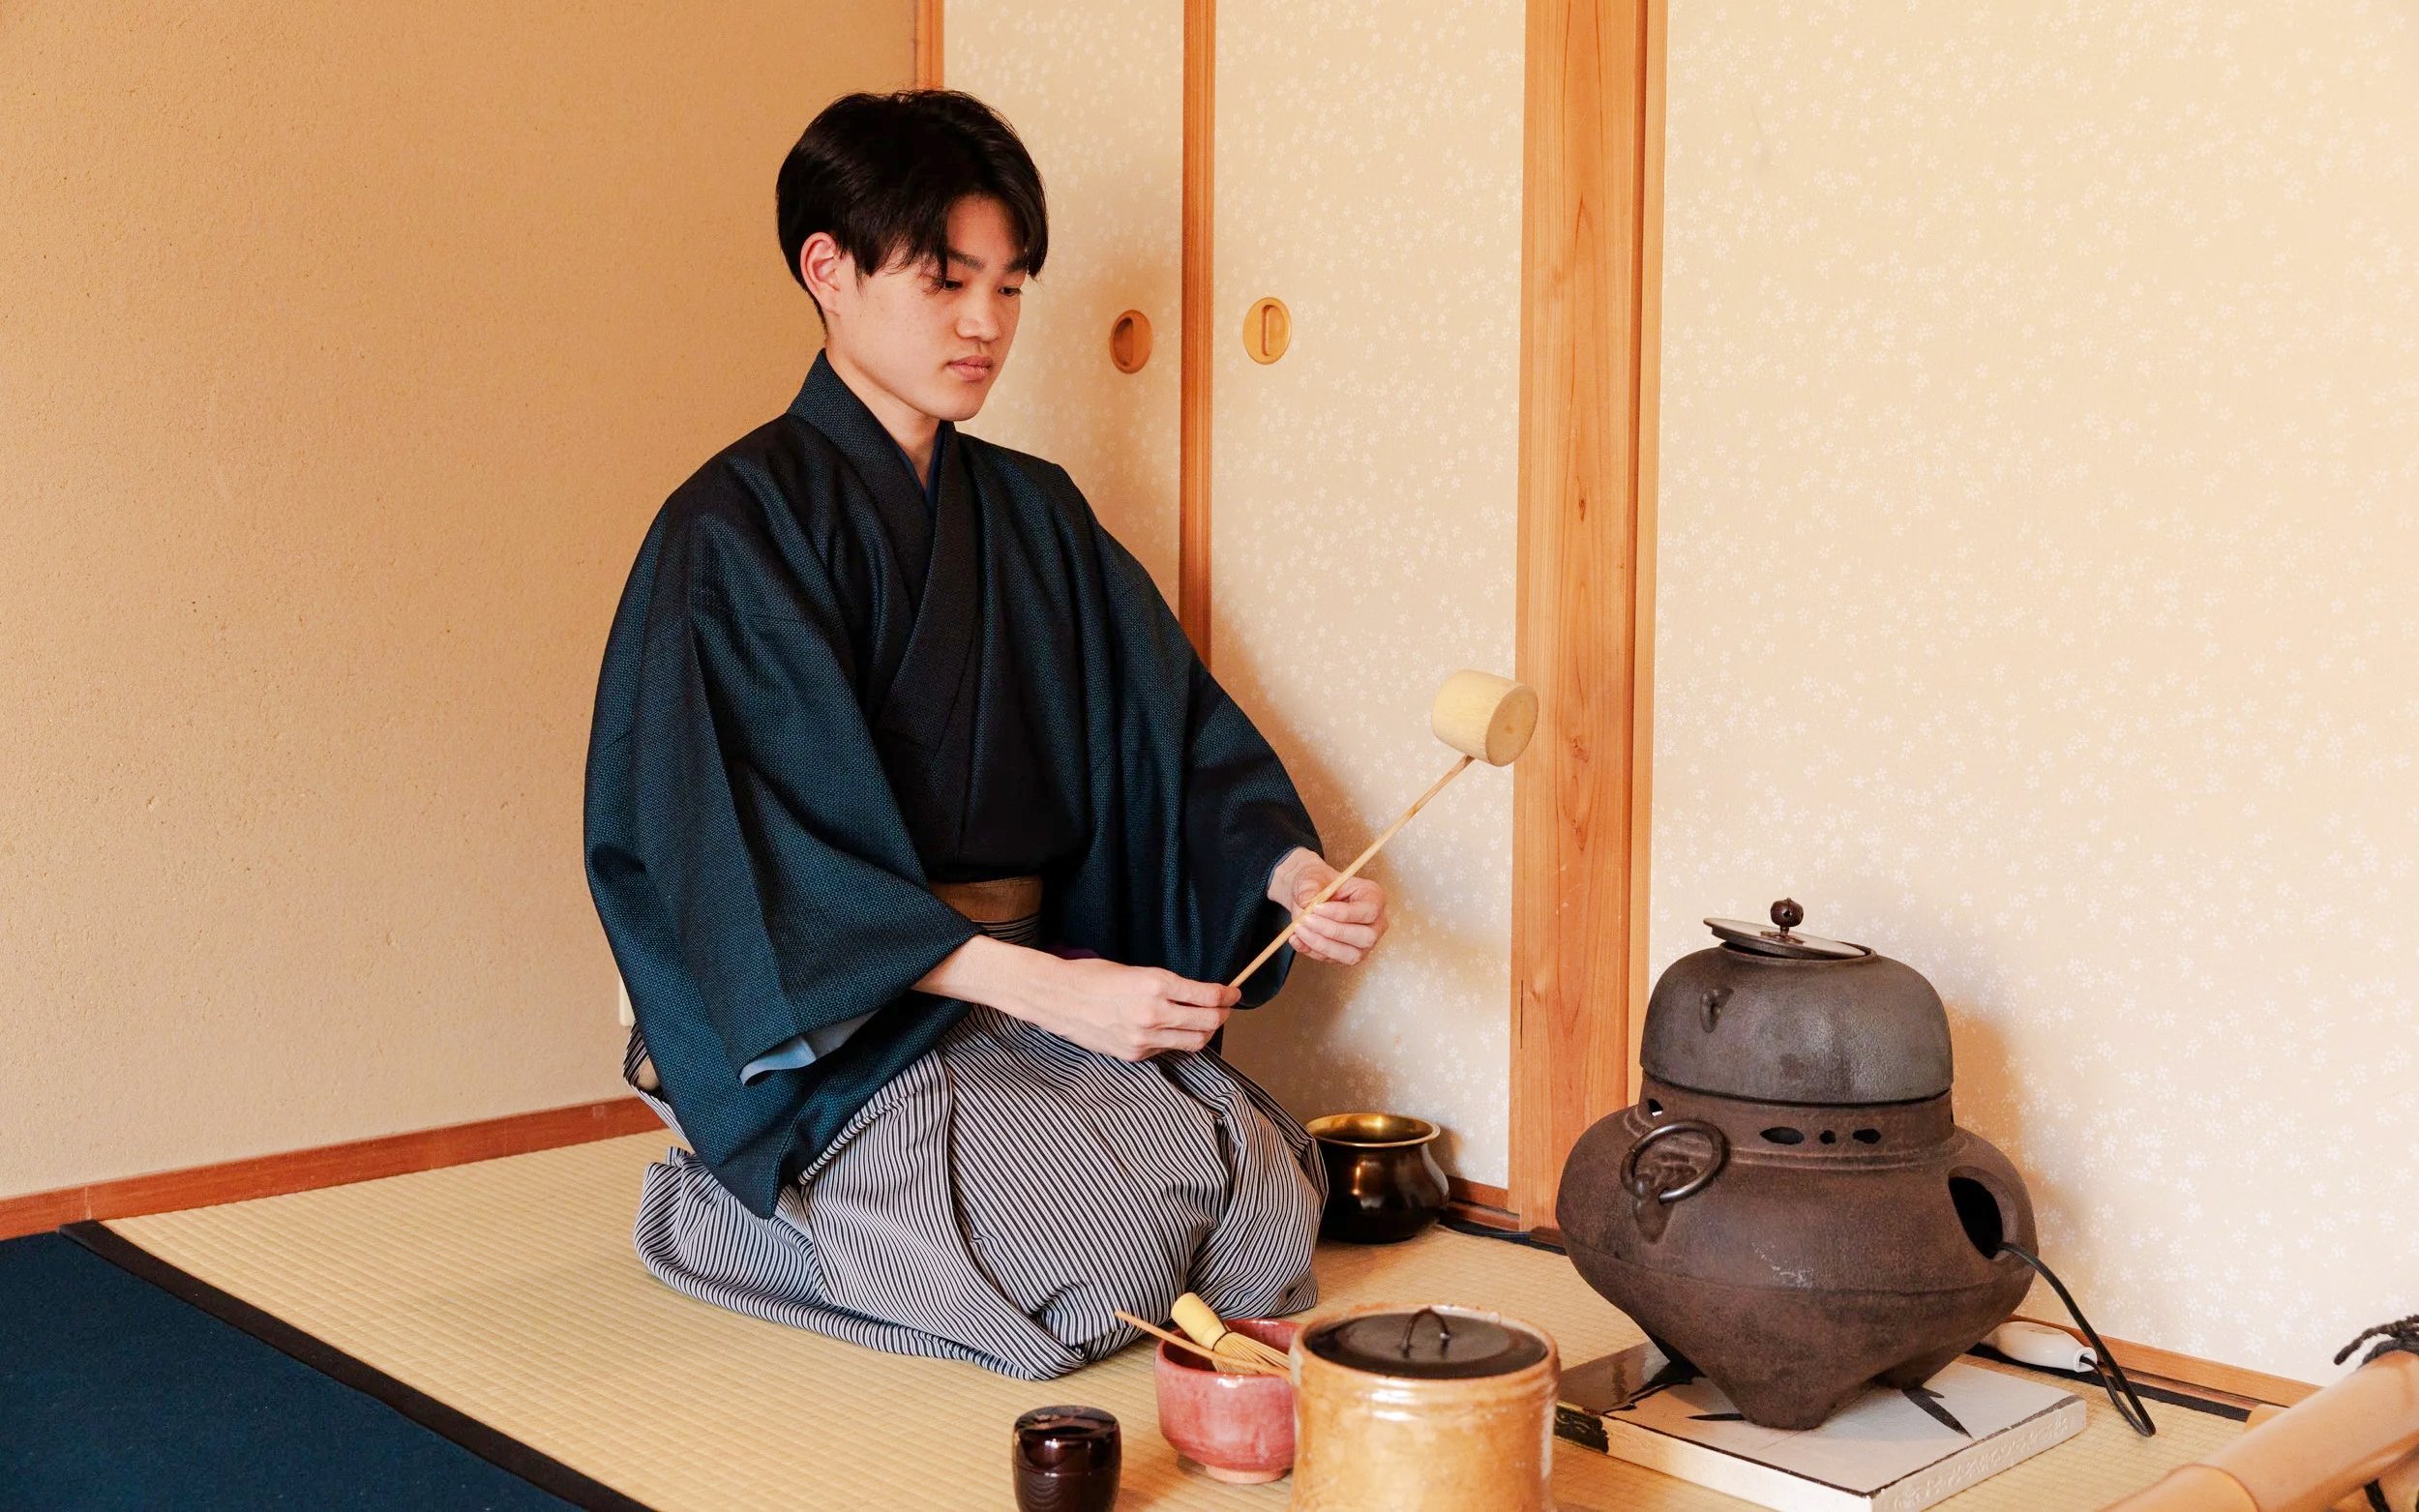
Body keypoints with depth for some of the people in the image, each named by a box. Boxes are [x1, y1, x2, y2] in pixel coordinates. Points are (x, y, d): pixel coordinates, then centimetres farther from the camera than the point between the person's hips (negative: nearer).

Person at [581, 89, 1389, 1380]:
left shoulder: (1034, 514, 11)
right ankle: (746, 1202, 3)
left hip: (1029, 998, 6)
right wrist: (1050, 987, -26)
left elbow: (1172, 726, 6)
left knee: (1268, 1206, -14)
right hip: (829, 1028, -6)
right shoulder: (739, 527, -10)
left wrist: (1289, 873, -15)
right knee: (1098, 1265, -25)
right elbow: (790, 855, -18)